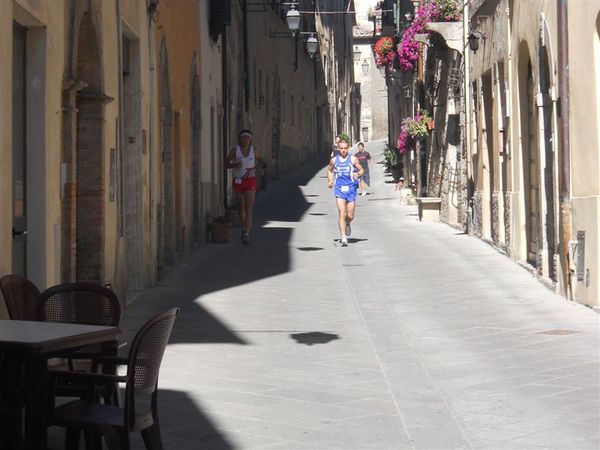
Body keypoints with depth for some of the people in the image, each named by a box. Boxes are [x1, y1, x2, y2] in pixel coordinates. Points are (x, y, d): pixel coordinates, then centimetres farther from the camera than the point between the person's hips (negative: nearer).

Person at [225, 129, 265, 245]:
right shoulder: (235, 150, -3)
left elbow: (260, 159, 19)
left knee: (249, 208, -12)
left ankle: (246, 234, -18)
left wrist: (263, 164, -4)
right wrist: (234, 165, -17)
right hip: (238, 181, 1)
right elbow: (226, 163, 3)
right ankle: (244, 228, 41)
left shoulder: (254, 151, 0)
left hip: (250, 181, -1)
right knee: (240, 207, 15)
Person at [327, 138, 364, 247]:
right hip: (339, 189, 0)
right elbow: (330, 171, 25)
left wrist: (358, 174, -16)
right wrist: (330, 181, 7)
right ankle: (343, 238, -12)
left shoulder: (353, 159, 2)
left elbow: (362, 170, 7)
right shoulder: (334, 160, 8)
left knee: (350, 215, 4)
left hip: (351, 188, 0)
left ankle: (347, 224, 41)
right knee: (342, 213, -12)